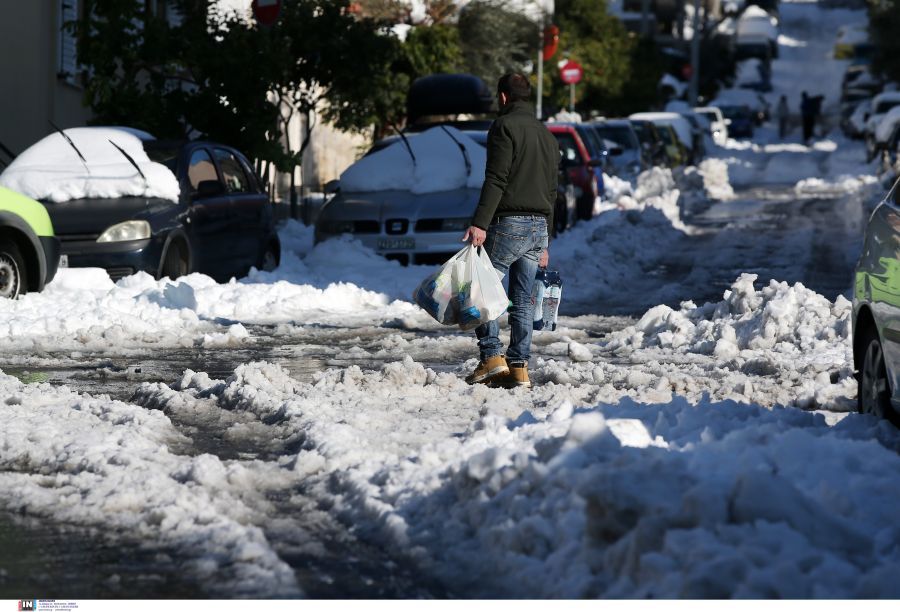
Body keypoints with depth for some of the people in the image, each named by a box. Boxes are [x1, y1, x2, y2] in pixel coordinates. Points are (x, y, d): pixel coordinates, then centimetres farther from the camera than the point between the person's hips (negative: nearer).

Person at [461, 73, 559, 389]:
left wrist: (479, 223, -21)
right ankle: (519, 367, 4)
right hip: (539, 225, 7)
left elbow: (496, 180, -16)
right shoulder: (547, 135, 21)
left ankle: (492, 357, -10)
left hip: (509, 223, -7)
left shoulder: (505, 126, -5)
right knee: (522, 301, 8)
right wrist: (544, 243, 26)